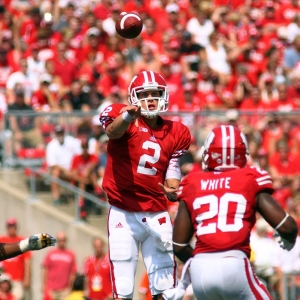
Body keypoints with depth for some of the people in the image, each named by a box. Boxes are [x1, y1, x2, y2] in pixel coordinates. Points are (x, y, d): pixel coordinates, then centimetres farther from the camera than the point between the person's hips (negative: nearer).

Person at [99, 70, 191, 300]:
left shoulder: (176, 133, 6)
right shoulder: (123, 117, -7)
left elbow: (172, 174, 6)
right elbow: (113, 131, -31)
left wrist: (172, 190, -19)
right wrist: (128, 116, -55)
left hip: (157, 214, 4)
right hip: (123, 214, -4)